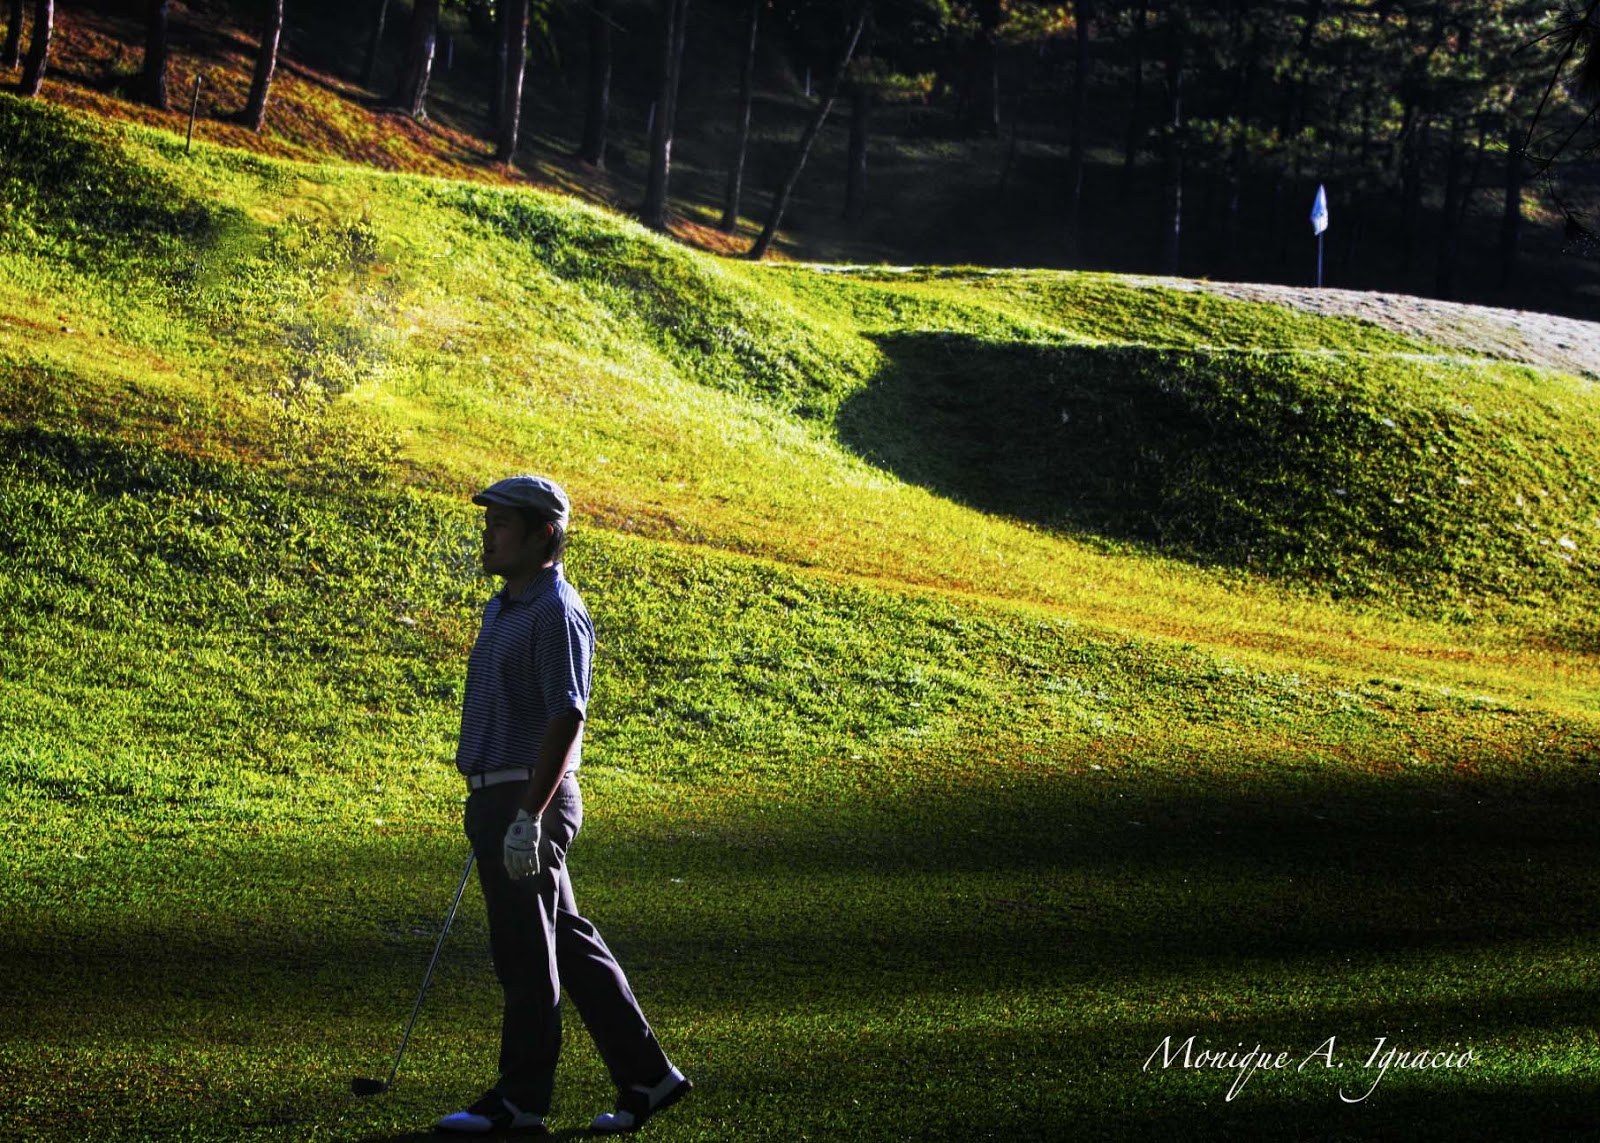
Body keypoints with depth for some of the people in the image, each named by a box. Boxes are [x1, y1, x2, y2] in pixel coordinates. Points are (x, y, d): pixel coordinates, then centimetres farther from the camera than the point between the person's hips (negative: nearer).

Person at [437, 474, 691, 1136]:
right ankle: (645, 1076, 17)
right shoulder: (502, 608, 16)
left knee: (526, 956, -1)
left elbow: (566, 720, -21)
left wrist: (527, 818, -25)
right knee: (566, 943, 12)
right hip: (498, 800, 10)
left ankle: (521, 1100, 9)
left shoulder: (557, 615, -15)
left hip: (530, 802, -10)